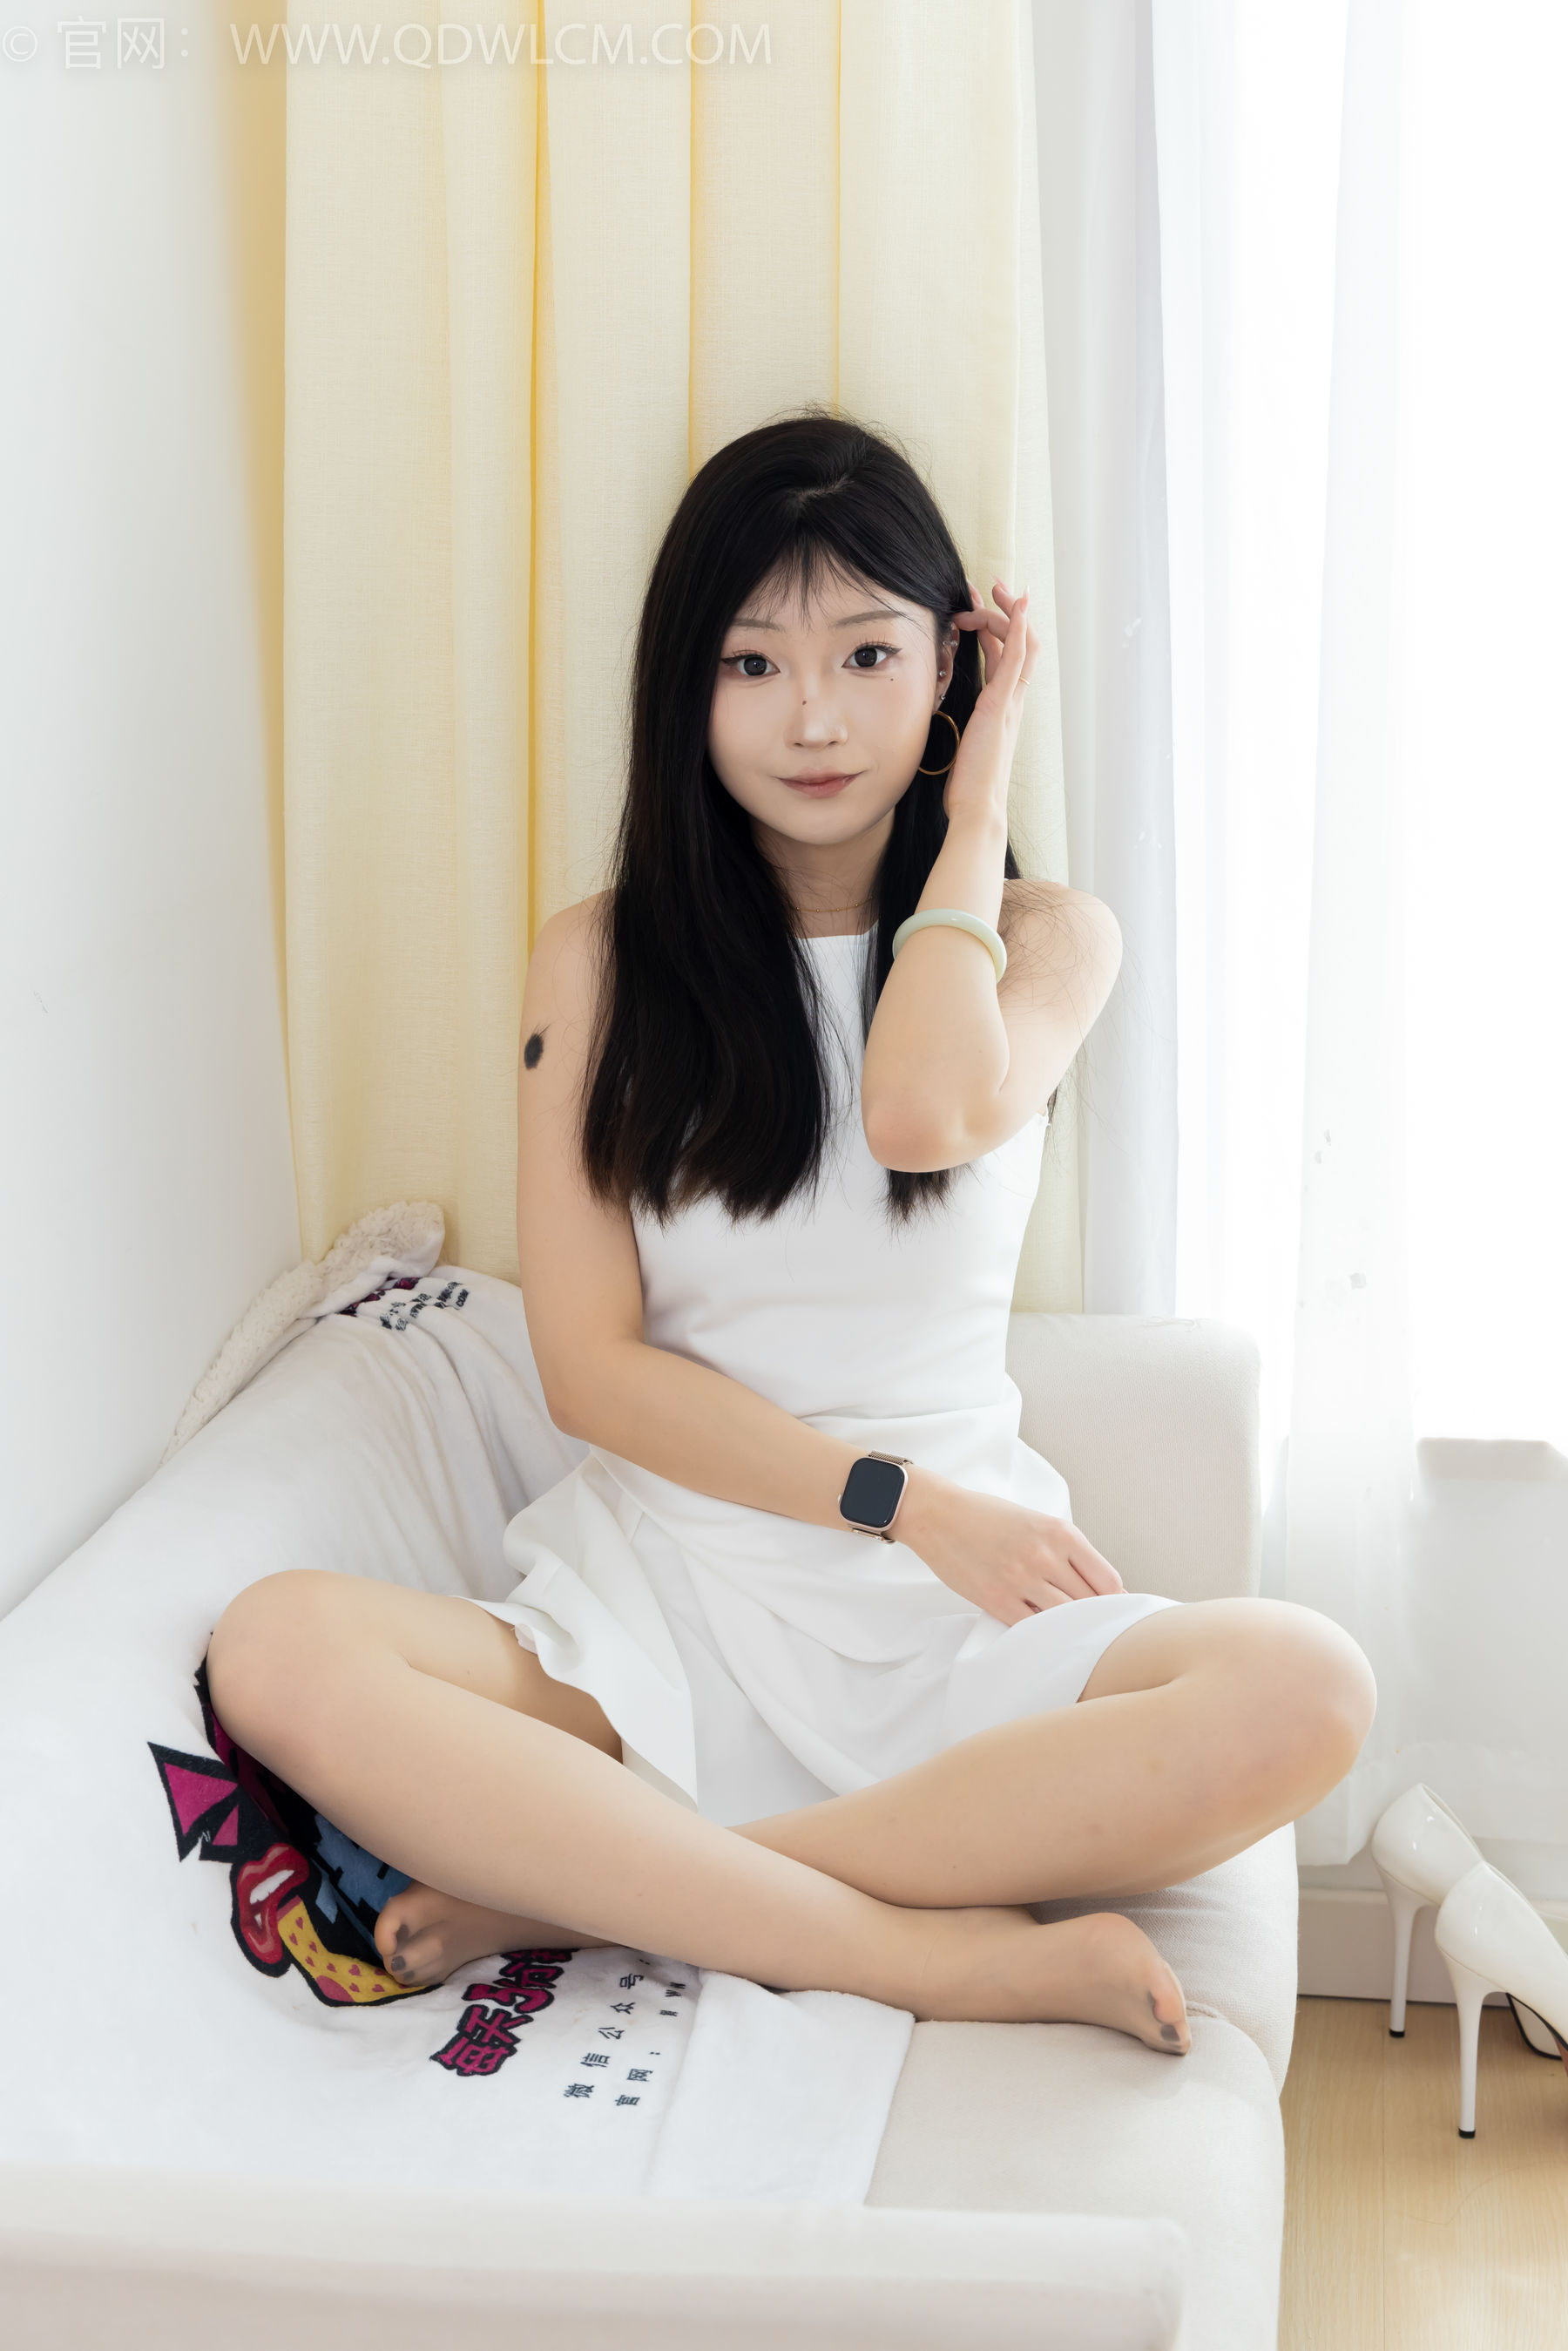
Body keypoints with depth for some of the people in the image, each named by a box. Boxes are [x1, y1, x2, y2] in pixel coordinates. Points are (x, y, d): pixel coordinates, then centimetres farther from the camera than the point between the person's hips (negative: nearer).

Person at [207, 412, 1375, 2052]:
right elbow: (590, 1368, -1)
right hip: (662, 1590, 0)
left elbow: (926, 1112, -18)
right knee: (277, 1652, -30)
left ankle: (592, 1883, -26)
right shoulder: (600, 960, 6)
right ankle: (937, 1953, -30)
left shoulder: (1046, 938, 7)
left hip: (960, 1610, 1)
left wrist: (976, 796, -3)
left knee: (1305, 1693, -32)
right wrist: (902, 1499, -11)